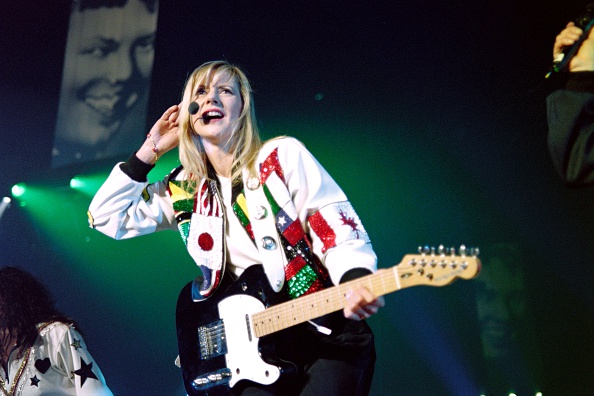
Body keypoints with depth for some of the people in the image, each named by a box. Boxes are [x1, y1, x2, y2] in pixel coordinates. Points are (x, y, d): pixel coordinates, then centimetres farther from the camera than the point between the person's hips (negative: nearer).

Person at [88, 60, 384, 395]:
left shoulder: (284, 155, -4)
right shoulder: (185, 190, 8)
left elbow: (344, 237, -9)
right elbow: (104, 217, 12)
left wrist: (357, 286, -30)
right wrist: (151, 150, 7)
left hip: (326, 333, -3)